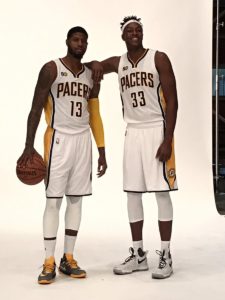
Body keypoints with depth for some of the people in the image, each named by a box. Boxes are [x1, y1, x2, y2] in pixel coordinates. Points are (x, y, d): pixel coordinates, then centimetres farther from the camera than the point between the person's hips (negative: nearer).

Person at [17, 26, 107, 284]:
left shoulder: (91, 76, 12)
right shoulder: (51, 69, -3)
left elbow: (95, 116, 14)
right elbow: (36, 108, -6)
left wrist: (102, 152, 10)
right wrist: (29, 146, -15)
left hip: (83, 140, 5)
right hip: (58, 139, -5)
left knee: (76, 199, 6)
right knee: (53, 200, -4)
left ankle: (68, 259, 16)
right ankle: (49, 263, 3)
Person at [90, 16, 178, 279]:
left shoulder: (159, 59, -4)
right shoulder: (118, 63, 10)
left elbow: (172, 101, -9)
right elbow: (87, 66, 27)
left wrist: (167, 140, -17)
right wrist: (96, 64, 1)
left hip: (157, 130, -5)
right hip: (133, 133, 5)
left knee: (162, 193, -3)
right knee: (132, 194, 5)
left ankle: (165, 255, 6)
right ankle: (138, 255, 16)